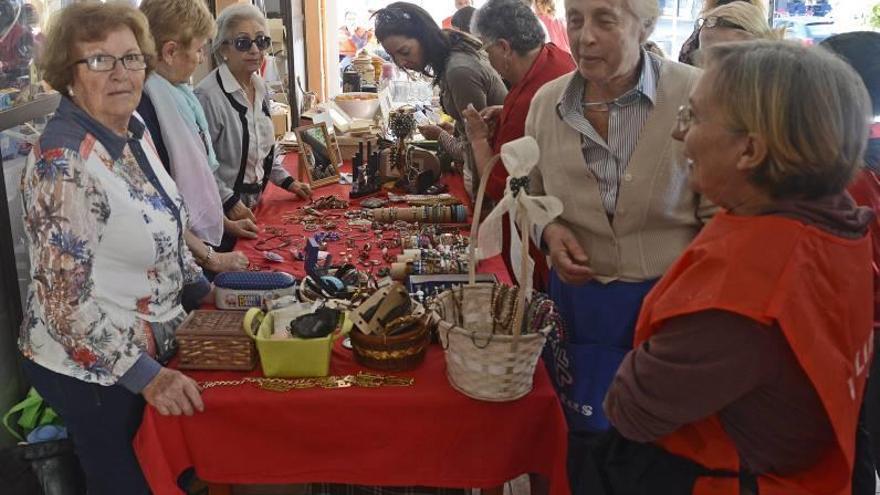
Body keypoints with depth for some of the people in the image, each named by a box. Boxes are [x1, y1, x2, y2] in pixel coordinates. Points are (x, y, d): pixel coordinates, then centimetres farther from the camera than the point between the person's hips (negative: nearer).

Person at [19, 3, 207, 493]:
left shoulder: (133, 130, 0)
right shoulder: (63, 163, -26)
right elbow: (65, 299, -25)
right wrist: (146, 375, -23)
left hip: (148, 350, 8)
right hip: (91, 367, -8)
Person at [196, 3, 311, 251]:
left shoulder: (260, 88, 6)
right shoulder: (208, 95, -21)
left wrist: (287, 181, 12)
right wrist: (230, 202, -23)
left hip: (253, 205, 8)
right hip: (223, 213, -8)